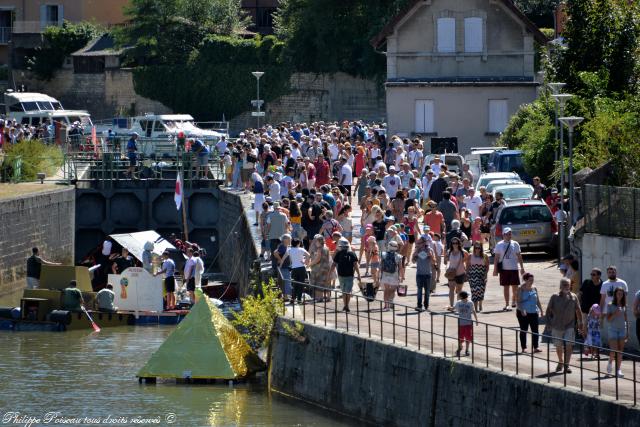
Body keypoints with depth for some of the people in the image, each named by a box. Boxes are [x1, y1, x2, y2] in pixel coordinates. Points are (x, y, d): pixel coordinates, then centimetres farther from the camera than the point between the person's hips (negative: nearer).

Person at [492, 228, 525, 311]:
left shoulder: (515, 244, 5)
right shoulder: (499, 245, 2)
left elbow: (519, 256, 9)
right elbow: (496, 257, 3)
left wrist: (522, 267, 6)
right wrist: (495, 269, -2)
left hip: (514, 268, 1)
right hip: (504, 269, -1)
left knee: (515, 286, 3)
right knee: (506, 286, 2)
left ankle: (514, 301, 25)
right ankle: (507, 304, 6)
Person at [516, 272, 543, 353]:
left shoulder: (534, 288, 8)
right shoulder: (521, 289, -7)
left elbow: (537, 301, 15)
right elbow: (518, 301, -12)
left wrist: (541, 310, 10)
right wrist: (522, 310, -25)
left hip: (533, 312, 4)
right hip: (523, 313, -4)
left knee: (535, 330, 0)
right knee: (523, 330, 3)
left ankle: (535, 347, 5)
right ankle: (524, 348, 9)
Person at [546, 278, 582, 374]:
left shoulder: (573, 297, 1)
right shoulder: (555, 297, -3)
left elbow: (578, 311, 10)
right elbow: (549, 310, 4)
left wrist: (580, 322, 9)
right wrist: (549, 321, -4)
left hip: (569, 326, -1)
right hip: (557, 326, 1)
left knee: (569, 345, -13)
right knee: (558, 346, 12)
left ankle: (566, 365, -8)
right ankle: (560, 362, 34)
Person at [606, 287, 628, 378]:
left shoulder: (624, 306, 7)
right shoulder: (610, 305, -3)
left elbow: (626, 319, 12)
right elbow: (608, 319, -5)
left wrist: (627, 332, 10)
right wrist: (615, 314, -23)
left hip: (622, 329, 3)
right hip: (613, 329, -3)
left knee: (620, 352, 0)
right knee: (614, 351, -8)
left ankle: (619, 370, 2)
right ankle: (610, 363, 21)